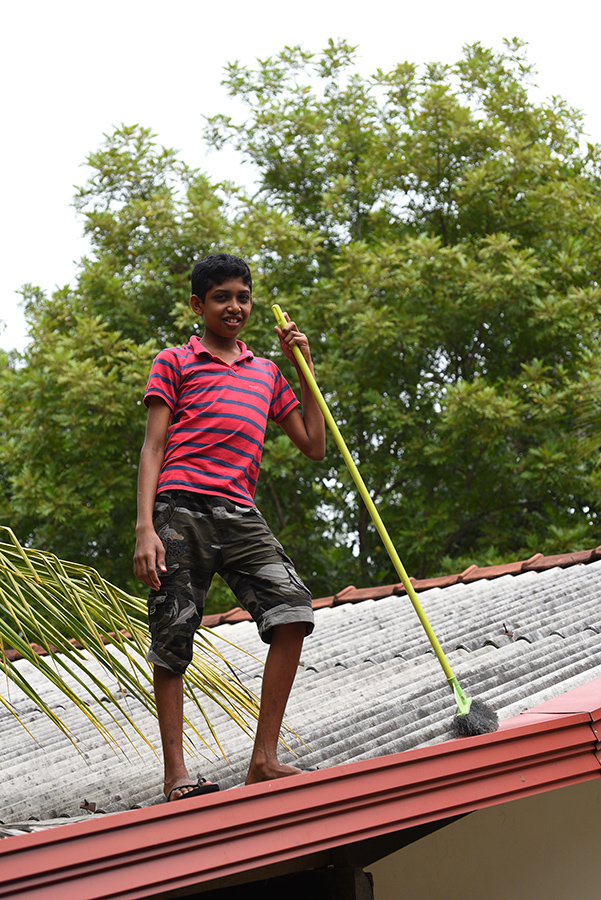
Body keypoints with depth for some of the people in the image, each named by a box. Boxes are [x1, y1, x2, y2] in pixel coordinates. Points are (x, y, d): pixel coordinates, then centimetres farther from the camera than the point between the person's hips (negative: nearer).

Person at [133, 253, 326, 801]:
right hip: (180, 511, -3)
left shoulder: (266, 373, 23)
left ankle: (264, 759, -9)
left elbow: (314, 447, 21)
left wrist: (305, 370, 15)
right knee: (172, 639, -3)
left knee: (293, 609, -15)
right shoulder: (175, 363, 11)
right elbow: (153, 448, 3)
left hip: (240, 515, 3)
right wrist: (145, 528, -9)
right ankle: (175, 772, 5)